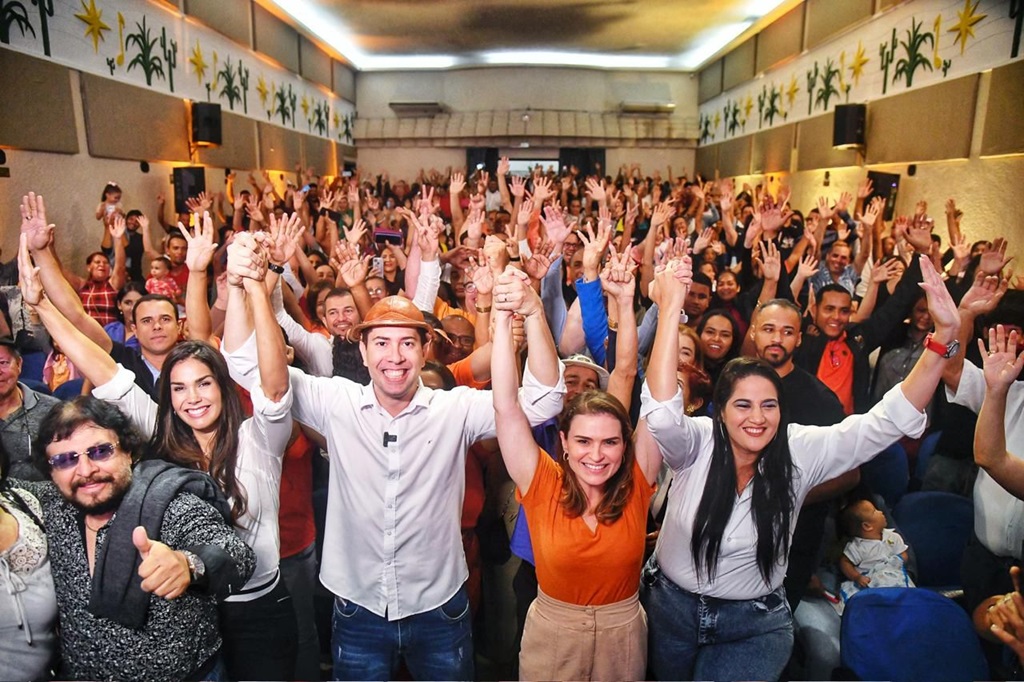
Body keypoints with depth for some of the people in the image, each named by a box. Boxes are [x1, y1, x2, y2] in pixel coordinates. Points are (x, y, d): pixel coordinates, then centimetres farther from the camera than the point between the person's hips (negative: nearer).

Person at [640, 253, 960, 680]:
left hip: (754, 622, 0)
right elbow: (661, 410, -41)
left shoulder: (802, 452, -14)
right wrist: (670, 309, -45)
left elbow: (890, 419, -19)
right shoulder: (696, 445, -20)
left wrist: (944, 337, -29)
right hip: (670, 608, 0)